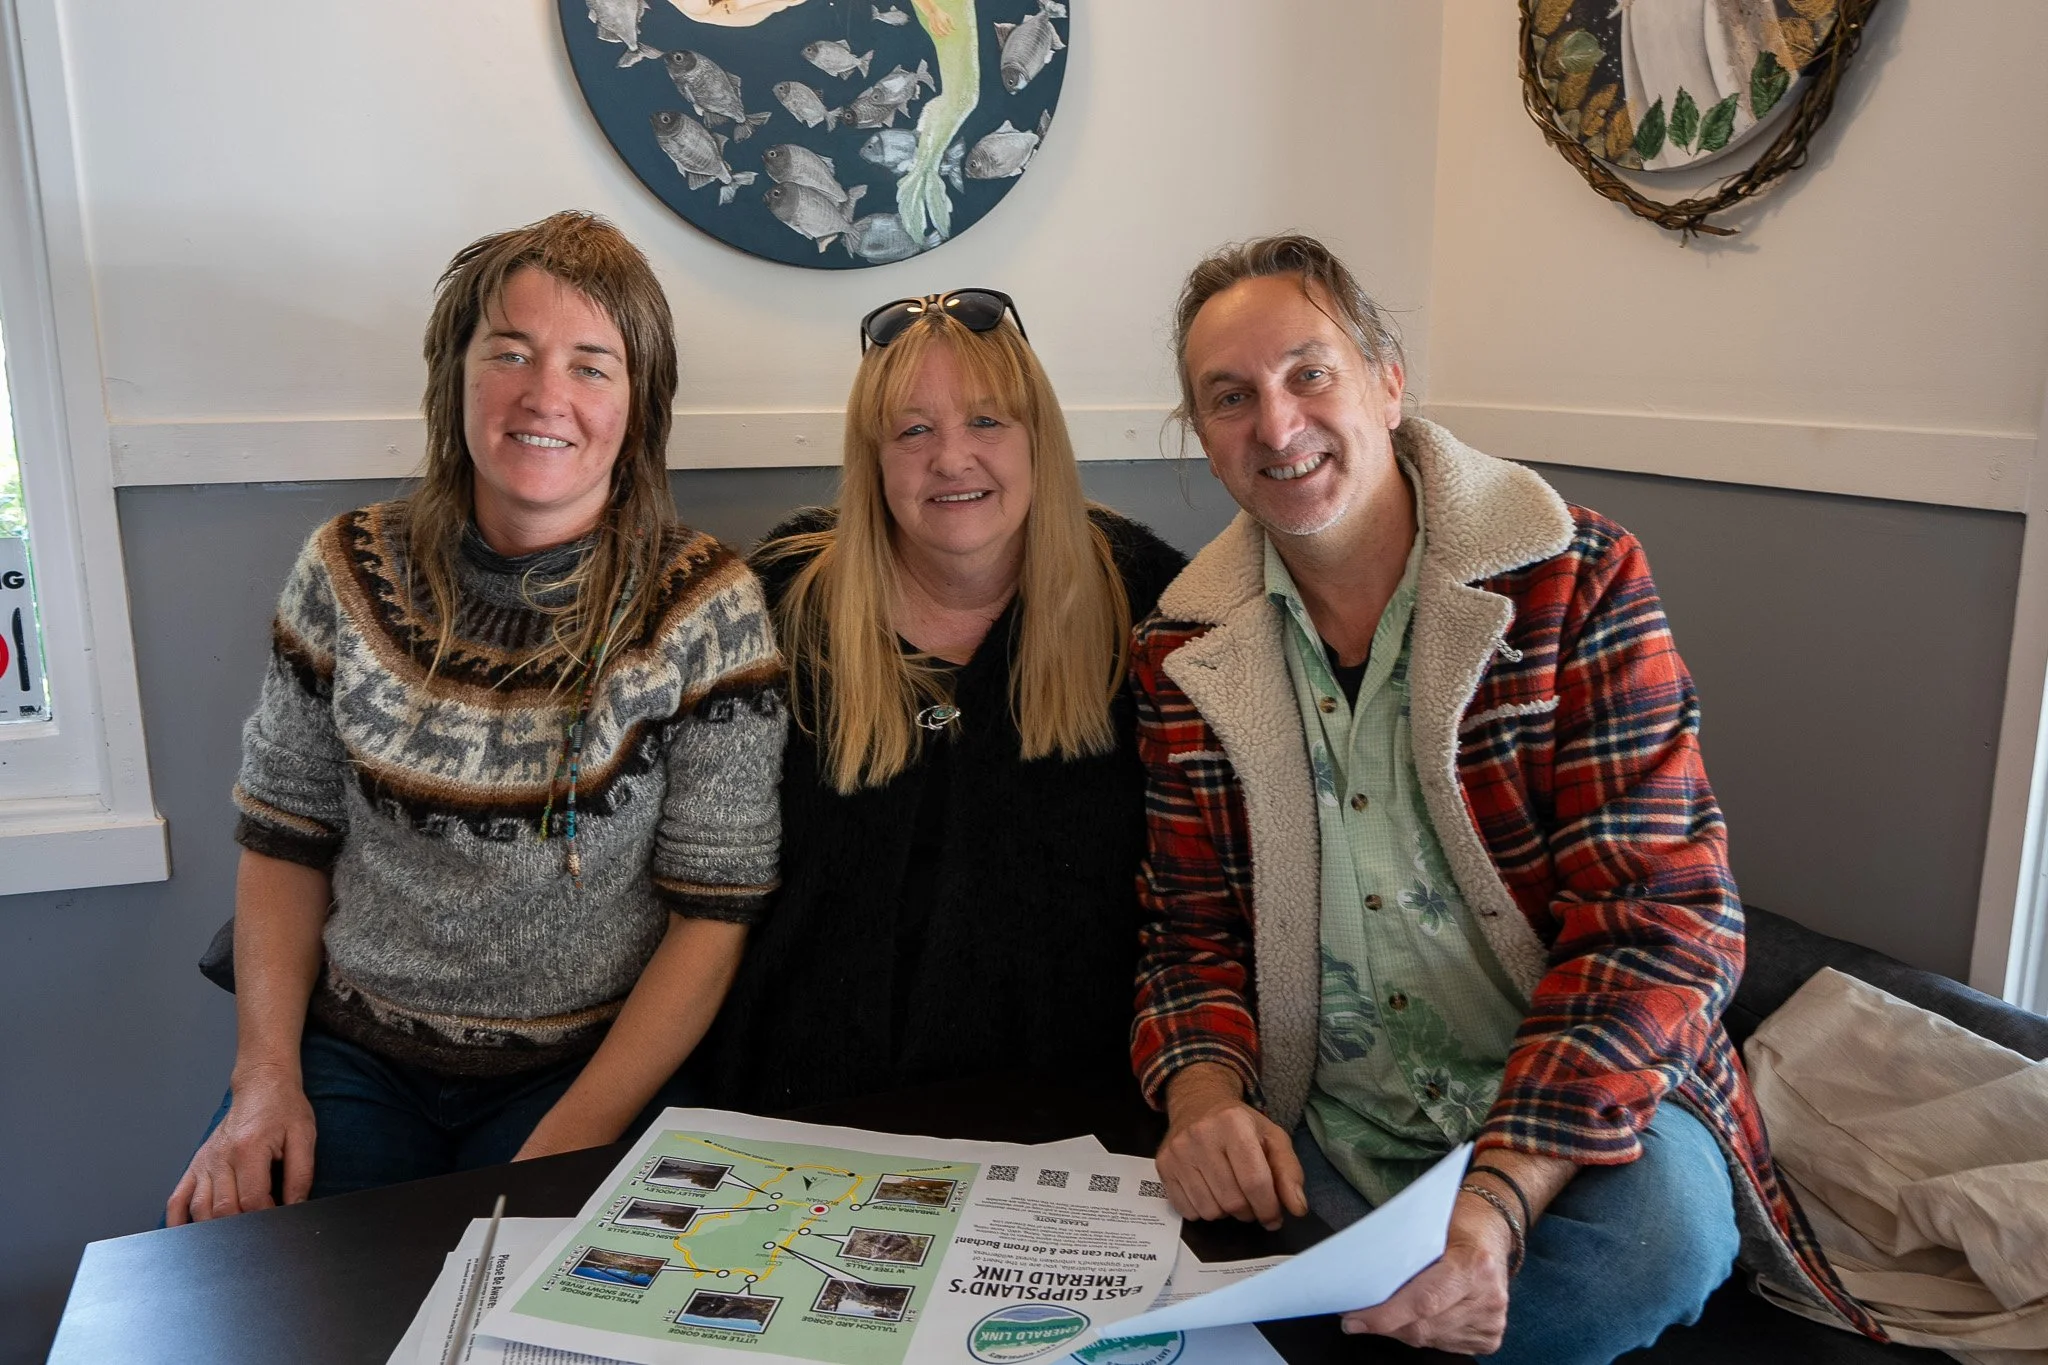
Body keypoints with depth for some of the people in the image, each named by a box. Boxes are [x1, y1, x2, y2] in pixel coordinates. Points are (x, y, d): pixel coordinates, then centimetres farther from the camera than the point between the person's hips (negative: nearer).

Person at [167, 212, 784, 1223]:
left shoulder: (706, 607, -11)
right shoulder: (350, 572, -1)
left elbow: (715, 912, -11)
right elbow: (285, 841, 7)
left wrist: (565, 1146, -16)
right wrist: (267, 1077, -4)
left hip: (587, 1066, -2)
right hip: (353, 1051, 3)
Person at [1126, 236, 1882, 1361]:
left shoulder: (1578, 580, -9)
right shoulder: (1183, 652, 1)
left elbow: (1657, 920, -15)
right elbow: (1193, 928, 5)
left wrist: (1499, 1196, -28)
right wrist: (1204, 1091, -18)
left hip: (1571, 1109, -1)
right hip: (1318, 1137, 2)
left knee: (1660, 1224, -32)